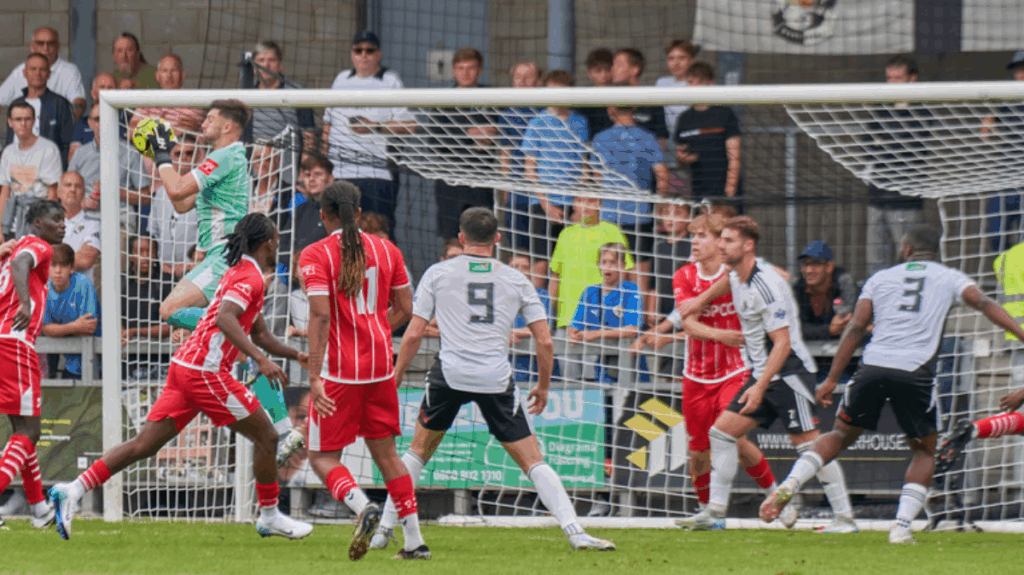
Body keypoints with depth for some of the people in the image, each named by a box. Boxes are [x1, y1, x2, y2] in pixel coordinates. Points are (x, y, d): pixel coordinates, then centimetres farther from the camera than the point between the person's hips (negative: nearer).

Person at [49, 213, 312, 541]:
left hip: (185, 366, 9)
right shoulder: (250, 277, -8)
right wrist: (260, 359, -33)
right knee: (266, 437, 2)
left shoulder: (241, 274, 24)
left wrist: (295, 354, 30)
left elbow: (259, 334, 34)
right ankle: (269, 517, 12)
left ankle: (73, 491, -6)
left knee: (144, 446, 3)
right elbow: (224, 318, -26)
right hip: (206, 372, -9)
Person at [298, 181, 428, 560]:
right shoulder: (386, 250, 6)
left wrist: (314, 377, -18)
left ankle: (362, 506, -24)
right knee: (385, 453, 15)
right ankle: (415, 540, 11)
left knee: (322, 457, 4)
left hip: (339, 371, -5)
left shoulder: (315, 255, -8)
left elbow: (320, 315, -17)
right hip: (380, 367, 5)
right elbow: (404, 310, 9)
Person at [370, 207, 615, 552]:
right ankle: (574, 531, -11)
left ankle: (385, 529, 18)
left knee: (419, 450, 20)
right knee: (532, 461, 3)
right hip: (496, 379, 0)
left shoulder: (437, 274, 9)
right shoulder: (516, 281, 11)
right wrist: (543, 386, 23)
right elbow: (545, 341, 9)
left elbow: (413, 334, 6)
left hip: (450, 373, 0)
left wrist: (396, 377, 18)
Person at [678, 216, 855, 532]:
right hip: (762, 373, 9)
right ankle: (715, 512, 9)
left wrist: (760, 387, -28)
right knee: (721, 433, 6)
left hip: (789, 372, -9)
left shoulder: (766, 286, -22)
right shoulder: (738, 275, 5)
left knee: (808, 444, -11)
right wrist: (700, 301, 43)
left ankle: (844, 517, -6)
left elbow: (782, 343, -24)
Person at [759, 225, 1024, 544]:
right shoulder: (949, 278, 15)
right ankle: (902, 526, 0)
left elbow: (856, 327, 13)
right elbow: (983, 304, -1)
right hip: (915, 371, -2)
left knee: (842, 434, 20)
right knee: (923, 451, 15)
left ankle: (791, 483, 1)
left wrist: (832, 379, 14)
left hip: (874, 366, 2)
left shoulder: (881, 278, 19)